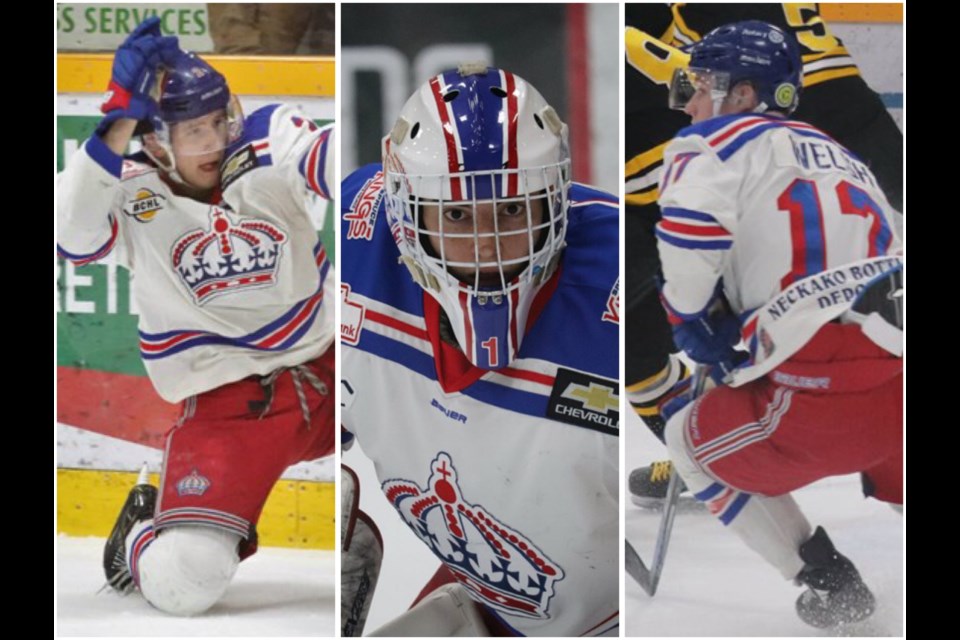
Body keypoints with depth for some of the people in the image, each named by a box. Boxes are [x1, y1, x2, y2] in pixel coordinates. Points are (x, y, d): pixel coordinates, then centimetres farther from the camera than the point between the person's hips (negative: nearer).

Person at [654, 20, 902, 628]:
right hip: (895, 371, 7)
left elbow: (690, 242, -11)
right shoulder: (838, 156, 28)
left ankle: (830, 587, 17)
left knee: (691, 438, 21)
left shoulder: (715, 146, 5)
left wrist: (698, 329, 7)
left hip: (825, 387, -7)